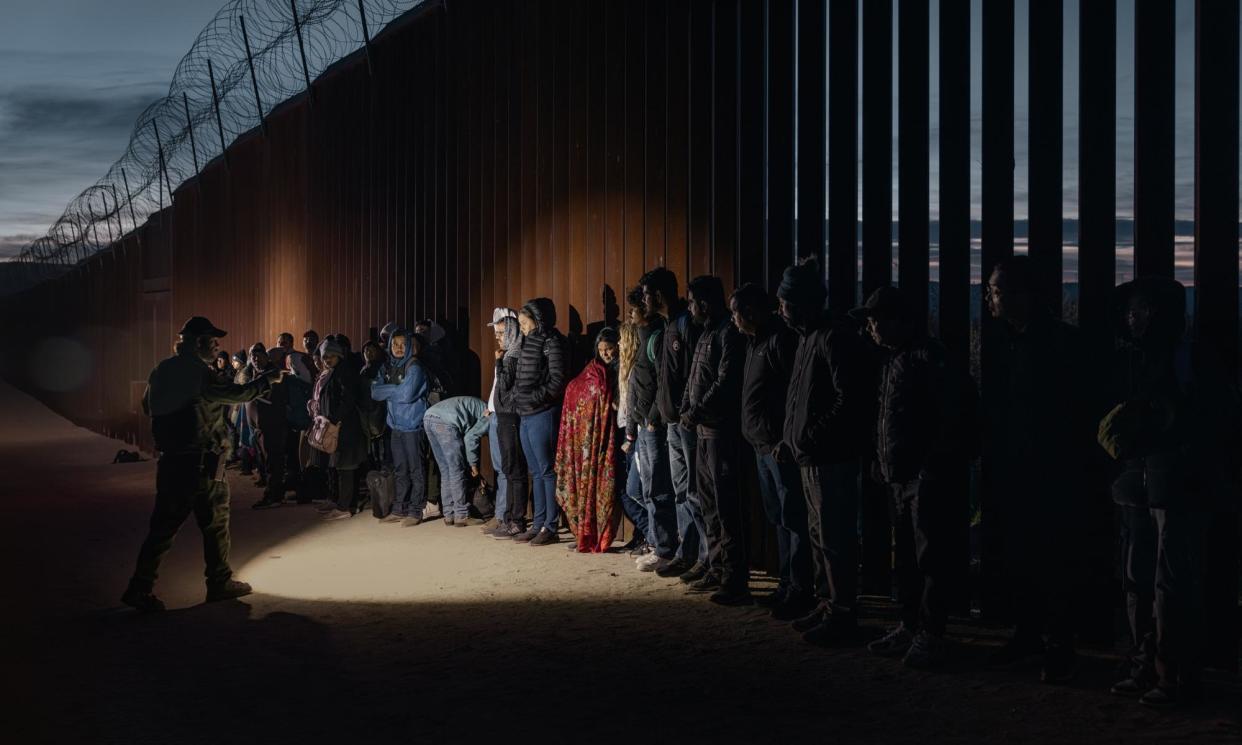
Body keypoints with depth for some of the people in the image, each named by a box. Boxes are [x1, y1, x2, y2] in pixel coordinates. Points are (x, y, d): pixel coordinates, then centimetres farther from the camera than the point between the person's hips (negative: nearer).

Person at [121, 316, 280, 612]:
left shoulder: (162, 371, 10)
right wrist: (268, 379, -11)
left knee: (164, 524, 7)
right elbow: (236, 394, -20)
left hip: (170, 461, 7)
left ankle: (140, 588, 1)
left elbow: (148, 406, 19)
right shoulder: (199, 373, -15)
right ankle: (220, 582, 18)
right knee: (215, 521, 8)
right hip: (200, 463, -7)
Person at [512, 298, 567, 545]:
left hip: (542, 414, -9)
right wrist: (517, 396, 7)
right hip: (526, 416, 9)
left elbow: (557, 379, -15)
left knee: (547, 470, -5)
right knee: (536, 472, 11)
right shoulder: (529, 342, 17)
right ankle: (538, 524, 16)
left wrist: (535, 398, -15)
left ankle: (551, 527, -2)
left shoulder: (551, 341, -9)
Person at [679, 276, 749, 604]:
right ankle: (715, 561, 27)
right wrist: (685, 410, 5)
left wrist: (696, 412, -15)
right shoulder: (706, 333, 17)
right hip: (702, 428, 10)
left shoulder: (728, 333, -12)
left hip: (721, 428, -10)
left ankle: (735, 577, -9)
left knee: (726, 502, -10)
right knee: (708, 499, 16)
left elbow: (725, 383, -19)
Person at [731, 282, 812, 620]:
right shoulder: (755, 341, 16)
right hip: (762, 444, 10)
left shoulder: (781, 340, -14)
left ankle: (800, 591, -1)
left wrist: (785, 440, -20)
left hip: (780, 445, -10)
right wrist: (758, 436, 15)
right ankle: (787, 584, 24)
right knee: (778, 517, 16)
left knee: (792, 518, -5)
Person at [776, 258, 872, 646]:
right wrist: (789, 440, 11)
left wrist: (810, 438, -19)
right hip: (811, 458, 10)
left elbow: (849, 400, -20)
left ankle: (843, 615, 2)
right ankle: (827, 604, 25)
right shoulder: (808, 338, 15)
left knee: (835, 538, -4)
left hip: (832, 459, -10)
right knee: (818, 535, 15)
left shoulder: (835, 338, -15)